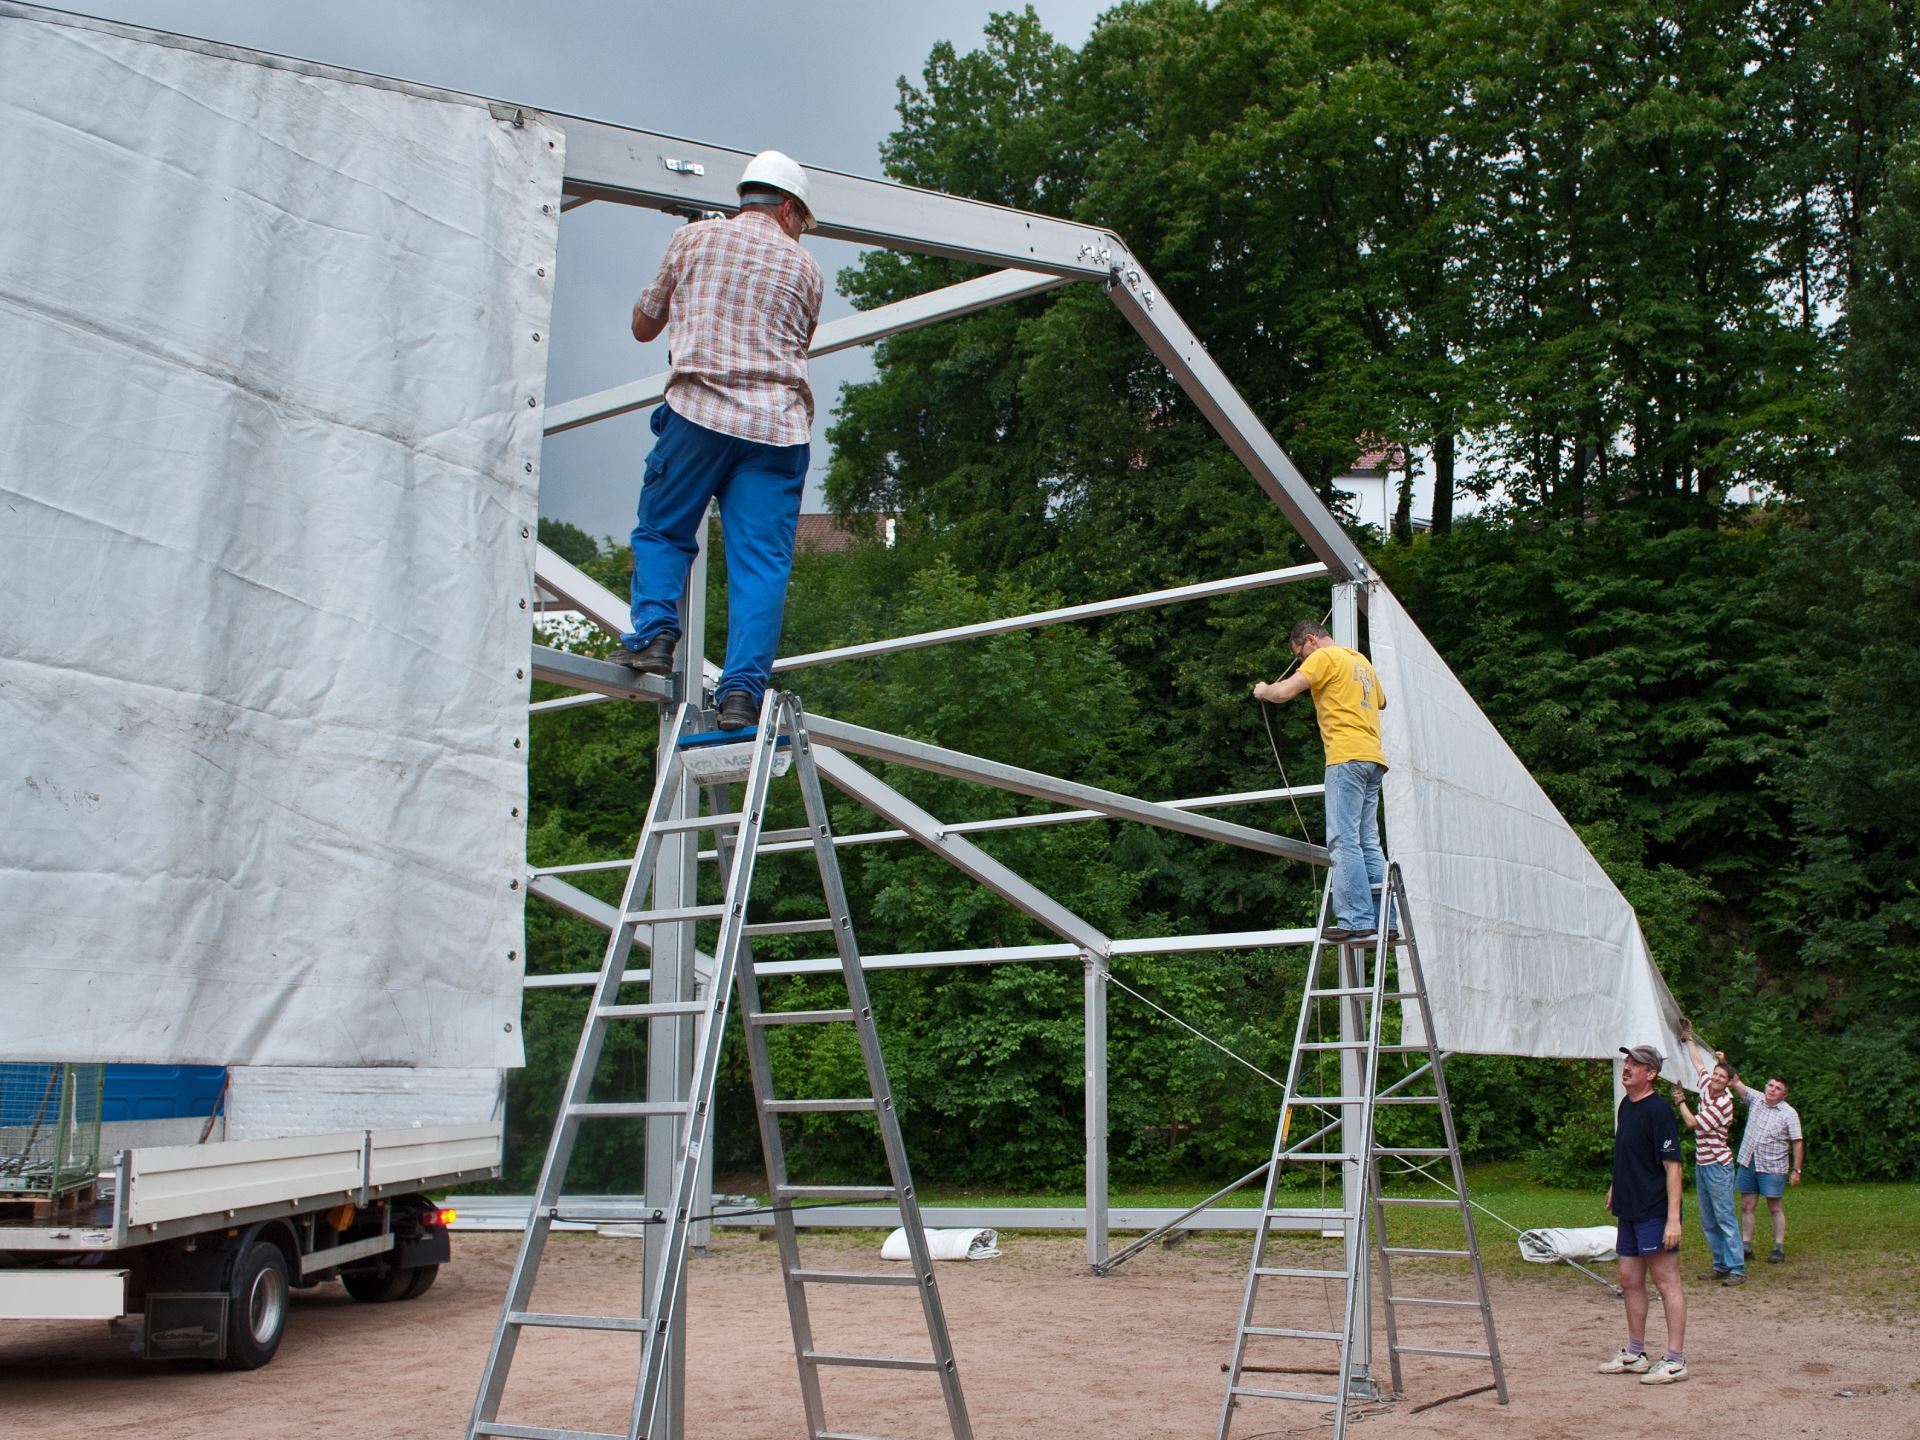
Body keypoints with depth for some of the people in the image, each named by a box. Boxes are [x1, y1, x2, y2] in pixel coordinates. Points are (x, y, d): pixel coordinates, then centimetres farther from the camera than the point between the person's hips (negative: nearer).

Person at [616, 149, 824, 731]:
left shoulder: (694, 237, 12)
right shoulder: (805, 268, 16)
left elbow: (644, 325, 19)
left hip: (700, 409, -1)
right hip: (778, 425, 1)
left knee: (661, 530, 14)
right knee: (762, 563, -2)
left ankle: (654, 633, -6)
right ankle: (743, 690, -9)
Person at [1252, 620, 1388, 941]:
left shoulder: (1325, 657, -2)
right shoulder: (1362, 661, 25)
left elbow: (1283, 692, -10)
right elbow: (1381, 701, 41)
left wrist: (1263, 690, 9)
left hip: (1347, 758, -9)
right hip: (1374, 759, 9)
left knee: (1344, 840, -11)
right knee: (1369, 842, 9)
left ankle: (1355, 919, -17)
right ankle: (1384, 918, 4)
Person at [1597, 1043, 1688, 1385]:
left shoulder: (1658, 1110, -15)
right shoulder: (1626, 1107, 11)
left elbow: (1672, 1165, -19)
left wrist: (1673, 1217, -23)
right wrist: (1617, 1187, 21)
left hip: (1655, 1212, -9)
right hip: (1629, 1210, 9)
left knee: (1667, 1281, -3)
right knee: (1630, 1280, 14)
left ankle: (1675, 1360, 2)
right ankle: (1634, 1354, 24)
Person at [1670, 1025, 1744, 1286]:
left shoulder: (1723, 1103, -15)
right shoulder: (1707, 1088, 8)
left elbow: (1692, 1122, -13)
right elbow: (1700, 1062, 24)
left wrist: (1680, 1101, 0)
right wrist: (1688, 1039, 31)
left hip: (1717, 1164, -9)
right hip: (1701, 1163, 9)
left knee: (1725, 1218, -8)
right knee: (1708, 1221, 10)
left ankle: (1737, 1269, -7)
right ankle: (1721, 1265, 16)